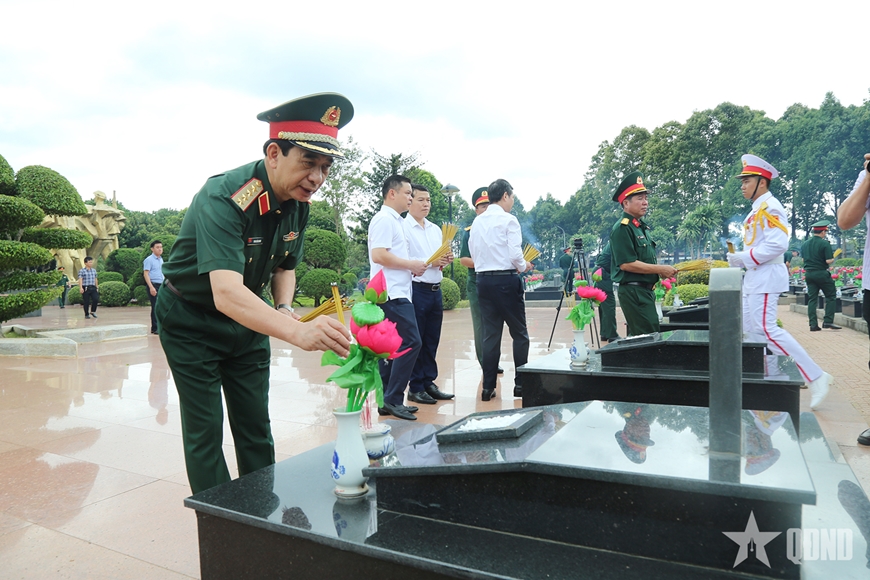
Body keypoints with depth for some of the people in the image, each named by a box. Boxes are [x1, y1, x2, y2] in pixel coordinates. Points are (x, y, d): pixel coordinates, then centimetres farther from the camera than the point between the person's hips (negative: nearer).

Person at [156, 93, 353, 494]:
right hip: (192, 323, -5)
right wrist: (296, 331, -61)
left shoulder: (298, 204, -10)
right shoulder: (223, 199, -32)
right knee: (205, 432, -2)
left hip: (246, 321, 6)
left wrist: (284, 309, -15)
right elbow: (225, 293, -46)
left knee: (256, 429, 8)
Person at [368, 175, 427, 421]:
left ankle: (387, 401, 15)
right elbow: (379, 255, -21)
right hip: (392, 293, -10)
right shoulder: (384, 219, -10)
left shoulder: (395, 221, 21)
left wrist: (412, 266, 11)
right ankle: (393, 399, -6)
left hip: (396, 293, 10)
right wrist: (412, 265, -14)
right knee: (410, 342, -11)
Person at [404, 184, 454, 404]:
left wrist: (445, 260, 0)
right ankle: (415, 388, 9)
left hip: (435, 290, 7)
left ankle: (429, 383, 22)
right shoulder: (403, 228, -7)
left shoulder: (435, 229, 18)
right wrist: (429, 262, -19)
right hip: (416, 289, -7)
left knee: (432, 340, 11)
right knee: (414, 341, 0)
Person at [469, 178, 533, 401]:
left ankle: (488, 387, 10)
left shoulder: (477, 222, 10)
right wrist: (524, 266, 6)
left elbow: (473, 253, 11)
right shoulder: (508, 220, -7)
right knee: (519, 333, 7)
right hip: (506, 280, -5)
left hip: (483, 280, 6)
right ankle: (521, 383, 11)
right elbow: (515, 254, -13)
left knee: (490, 334, 9)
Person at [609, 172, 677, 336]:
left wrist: (661, 270, 5)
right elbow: (626, 263, -22)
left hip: (645, 290, 10)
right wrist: (660, 269, -16)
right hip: (632, 291, -10)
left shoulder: (641, 227, 17)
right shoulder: (622, 228, -14)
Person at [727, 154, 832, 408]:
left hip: (766, 276, -10)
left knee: (767, 329, -14)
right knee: (749, 329, 10)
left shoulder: (769, 206, -12)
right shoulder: (757, 209, 17)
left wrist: (743, 257, -19)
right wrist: (739, 259, 8)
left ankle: (816, 377, -7)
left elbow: (778, 244, -24)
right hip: (754, 277, 10)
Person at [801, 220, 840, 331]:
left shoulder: (805, 244, 7)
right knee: (831, 296, 8)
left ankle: (813, 324, 4)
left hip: (809, 273, 5)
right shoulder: (825, 243, -12)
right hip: (821, 273, -5)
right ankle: (828, 321, 2)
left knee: (812, 298, 6)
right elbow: (828, 261, -16)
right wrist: (833, 259, 4)